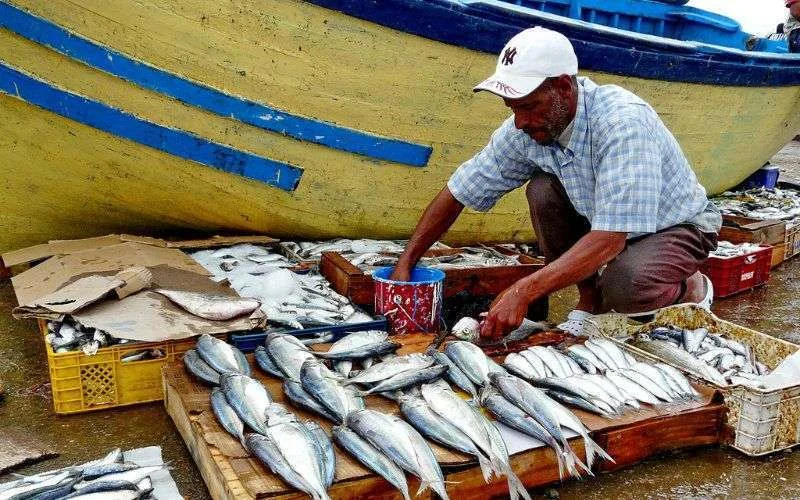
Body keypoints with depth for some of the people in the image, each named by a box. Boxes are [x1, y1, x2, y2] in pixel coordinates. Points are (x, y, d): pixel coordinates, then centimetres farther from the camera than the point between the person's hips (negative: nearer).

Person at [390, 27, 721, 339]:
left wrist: (522, 293, -44)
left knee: (623, 289, -35)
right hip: (605, 223, 6)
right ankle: (589, 300, -1)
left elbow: (609, 239, -40)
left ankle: (691, 288, 2)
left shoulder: (622, 122, -35)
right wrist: (405, 264, -14)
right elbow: (458, 193, -9)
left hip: (679, 225, -6)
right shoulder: (525, 129, -16)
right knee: (542, 190, -19)